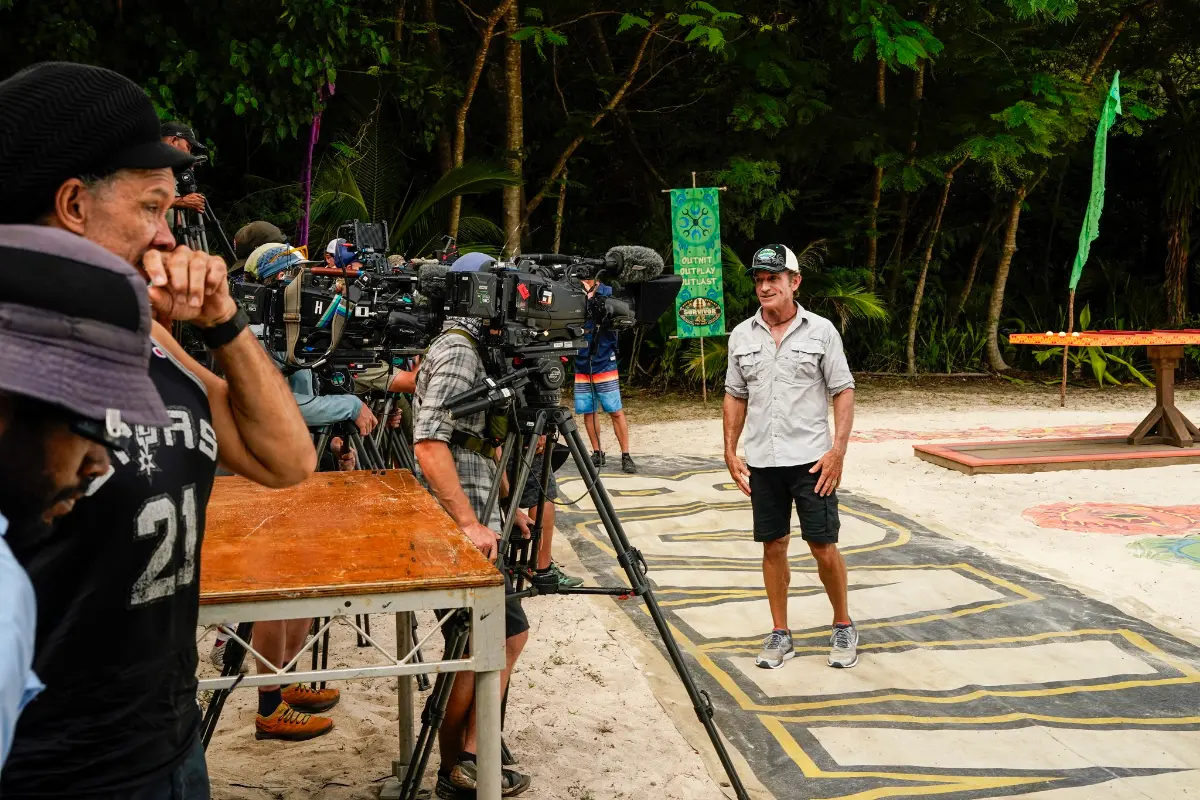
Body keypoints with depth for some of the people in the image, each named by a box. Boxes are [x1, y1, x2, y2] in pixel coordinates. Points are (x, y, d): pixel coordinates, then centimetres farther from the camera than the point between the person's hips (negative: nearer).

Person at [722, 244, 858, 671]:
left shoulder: (821, 331, -3)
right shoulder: (742, 336, 6)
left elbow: (843, 392, -3)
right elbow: (735, 396, 12)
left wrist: (838, 449, -12)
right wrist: (730, 451, 5)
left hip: (811, 459, -3)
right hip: (762, 462, 3)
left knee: (824, 547, 0)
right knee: (773, 547, 8)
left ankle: (843, 626, 19)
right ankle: (780, 634, 18)